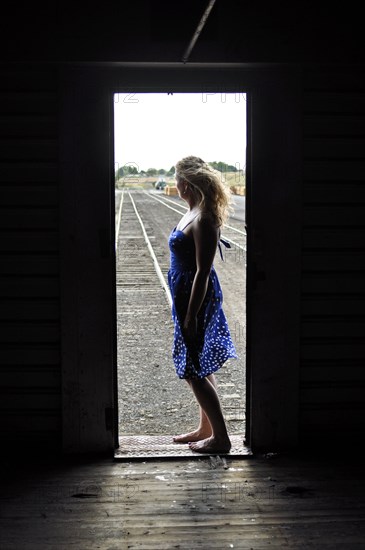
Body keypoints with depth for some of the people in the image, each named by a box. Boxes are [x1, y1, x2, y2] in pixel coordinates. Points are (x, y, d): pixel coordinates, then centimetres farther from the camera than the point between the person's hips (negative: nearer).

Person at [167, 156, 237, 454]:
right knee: (201, 367, 18)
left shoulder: (203, 220, -22)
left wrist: (190, 316, -21)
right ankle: (206, 429, 31)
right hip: (188, 294, 10)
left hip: (196, 298, -10)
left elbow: (203, 272, -23)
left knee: (193, 370, -1)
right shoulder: (195, 212, 8)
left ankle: (221, 438, 9)